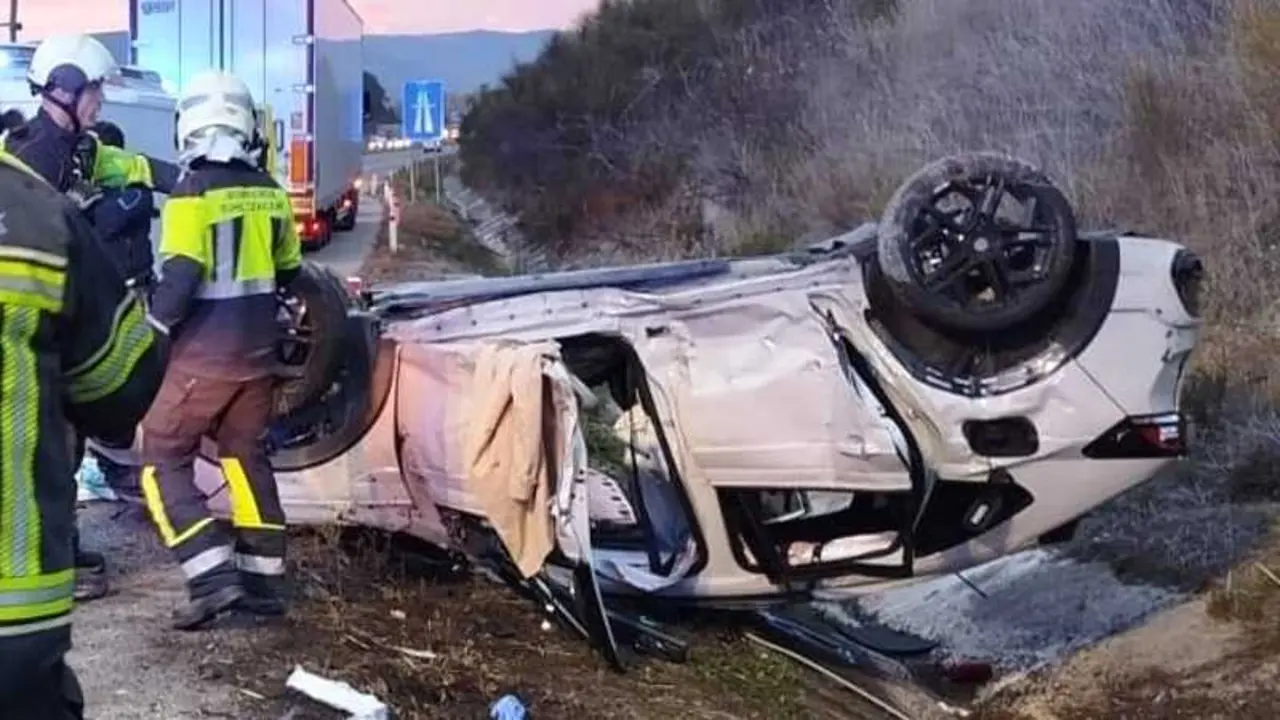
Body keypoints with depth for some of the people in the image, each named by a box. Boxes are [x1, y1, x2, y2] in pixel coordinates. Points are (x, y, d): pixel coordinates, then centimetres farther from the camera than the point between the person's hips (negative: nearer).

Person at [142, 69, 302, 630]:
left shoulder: (191, 195, -15)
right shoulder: (268, 193, 4)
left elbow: (178, 278, -20)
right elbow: (288, 270, 14)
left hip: (203, 355, -6)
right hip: (257, 352, 6)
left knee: (163, 459, 4)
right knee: (246, 458, 15)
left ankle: (213, 575, -5)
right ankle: (263, 578, 16)